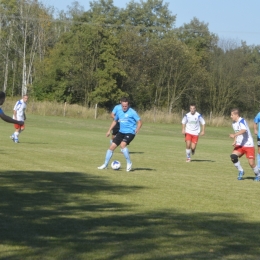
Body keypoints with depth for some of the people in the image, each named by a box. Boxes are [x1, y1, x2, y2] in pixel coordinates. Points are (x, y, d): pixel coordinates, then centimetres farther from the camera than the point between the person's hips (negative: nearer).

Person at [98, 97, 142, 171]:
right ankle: (105, 164, 14)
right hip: (121, 132, 6)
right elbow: (115, 121, 24)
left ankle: (129, 163, -13)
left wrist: (136, 131, -27)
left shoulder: (132, 112, -11)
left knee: (122, 144, -29)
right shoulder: (119, 112, 7)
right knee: (112, 146, 0)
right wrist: (109, 130, 18)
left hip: (130, 132, -6)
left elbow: (139, 122, -11)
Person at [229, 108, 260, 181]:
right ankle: (241, 171, 1)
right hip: (239, 145, 7)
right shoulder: (234, 123, 9)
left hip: (248, 145, -7)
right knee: (233, 156, -18)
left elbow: (244, 130, -38)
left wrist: (234, 135, -48)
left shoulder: (241, 121, -18)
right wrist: (235, 141, 11)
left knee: (251, 163, -10)